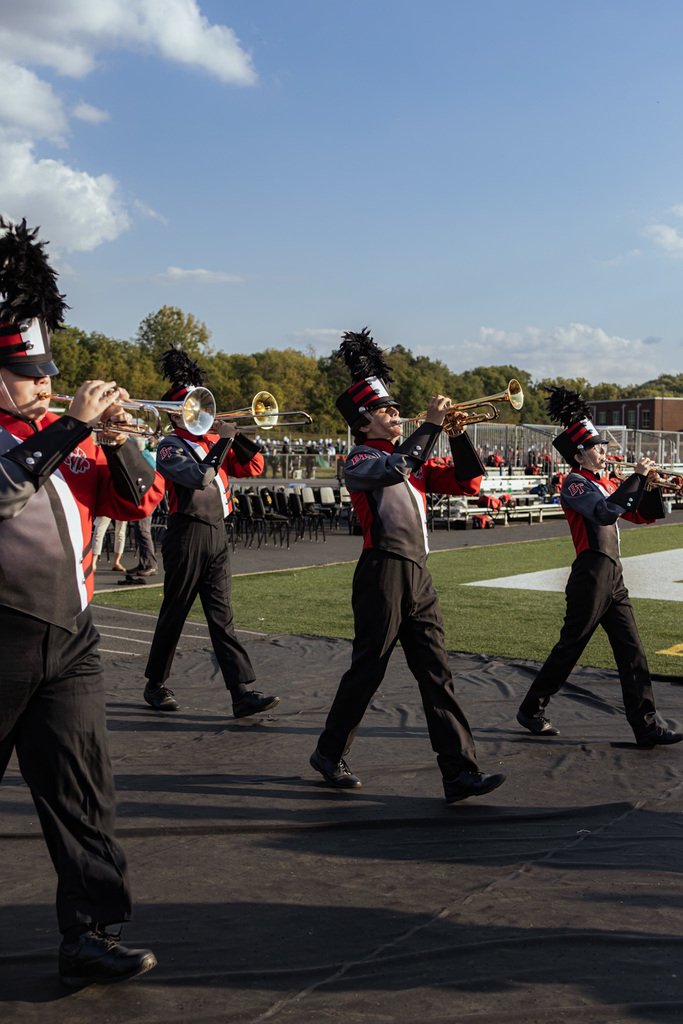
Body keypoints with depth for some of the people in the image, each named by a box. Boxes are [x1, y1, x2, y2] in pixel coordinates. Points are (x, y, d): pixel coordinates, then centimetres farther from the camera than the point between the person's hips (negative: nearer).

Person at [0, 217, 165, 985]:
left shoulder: (64, 435, 15)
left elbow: (138, 502, 13)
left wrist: (117, 438, -3)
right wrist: (74, 424, -23)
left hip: (70, 639, 5)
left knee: (80, 789, 3)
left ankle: (89, 935, 9)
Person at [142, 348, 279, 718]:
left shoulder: (213, 441, 15)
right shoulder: (170, 447, -6)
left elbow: (253, 468, 12)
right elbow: (199, 477, -23)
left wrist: (239, 436, -2)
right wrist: (224, 441, -18)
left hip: (217, 534, 6)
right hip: (187, 535, -6)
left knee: (221, 615, 2)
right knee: (174, 614, 5)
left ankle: (242, 693, -4)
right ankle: (156, 686, 22)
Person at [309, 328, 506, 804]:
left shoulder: (417, 462, 20)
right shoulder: (359, 461, -3)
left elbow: (468, 483, 16)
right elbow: (395, 467, -25)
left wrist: (459, 433, 3)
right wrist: (432, 425, -17)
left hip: (419, 577, 7)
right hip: (383, 573, -7)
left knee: (438, 676, 2)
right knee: (366, 672, 3)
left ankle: (460, 773, 1)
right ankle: (329, 754, 22)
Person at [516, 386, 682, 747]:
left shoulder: (605, 483, 16)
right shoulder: (575, 484, -9)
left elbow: (642, 514, 20)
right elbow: (606, 512, -27)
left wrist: (650, 486, 2)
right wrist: (637, 477, -21)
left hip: (613, 577, 8)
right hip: (591, 575, -8)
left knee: (632, 652, 4)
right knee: (569, 647, 3)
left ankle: (647, 726, 5)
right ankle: (531, 710, 18)